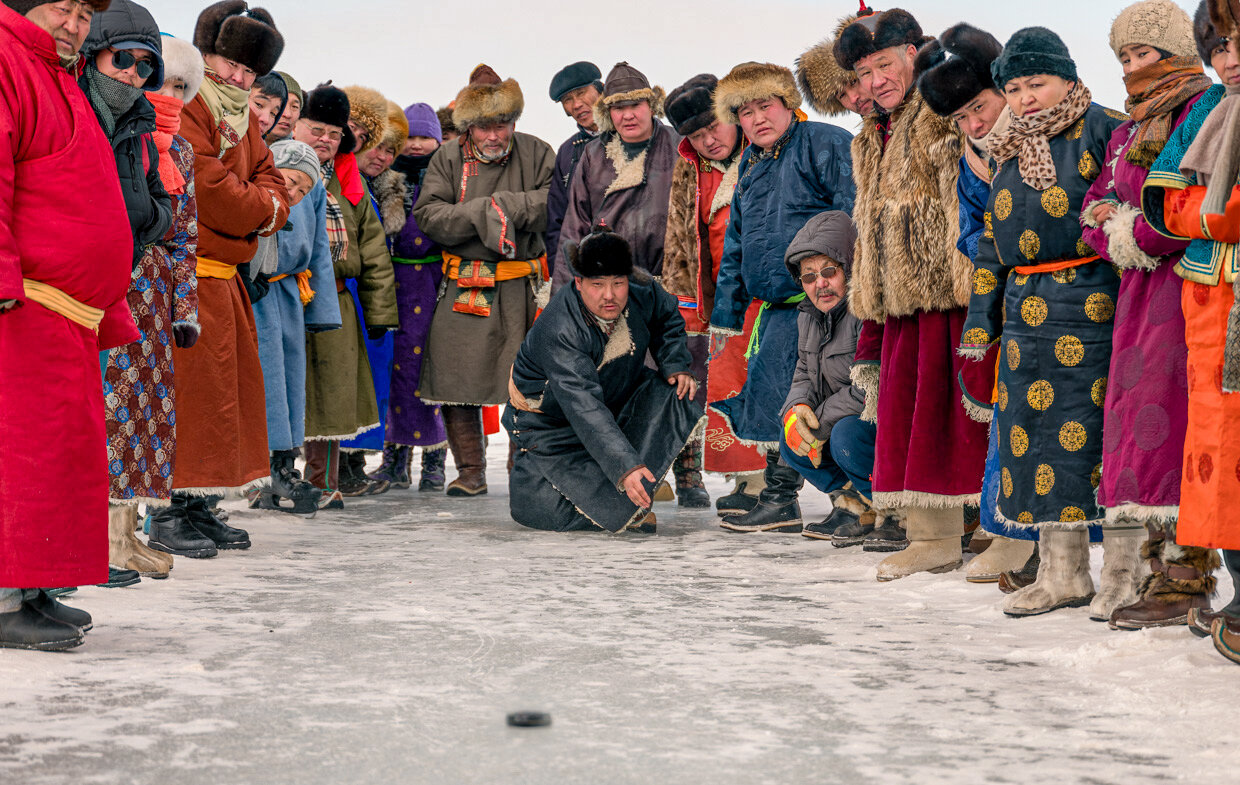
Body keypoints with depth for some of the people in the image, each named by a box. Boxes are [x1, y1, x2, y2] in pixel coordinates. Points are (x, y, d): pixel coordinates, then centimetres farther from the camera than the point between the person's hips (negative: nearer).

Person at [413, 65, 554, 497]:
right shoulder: (448, 159, 5)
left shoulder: (536, 154, 4)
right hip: (465, 287, 1)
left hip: (523, 286, -1)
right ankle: (470, 470, 11)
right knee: (457, 379, 0)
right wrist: (482, 212, -16)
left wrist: (506, 205, -17)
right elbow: (428, 215, -6)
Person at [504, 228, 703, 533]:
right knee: (533, 509, -19)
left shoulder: (642, 290, -18)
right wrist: (626, 467, -53)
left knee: (674, 393, -20)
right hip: (551, 419, -6)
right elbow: (586, 410, -45)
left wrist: (675, 365, -8)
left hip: (619, 398, 6)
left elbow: (668, 318, 8)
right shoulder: (557, 332, -37)